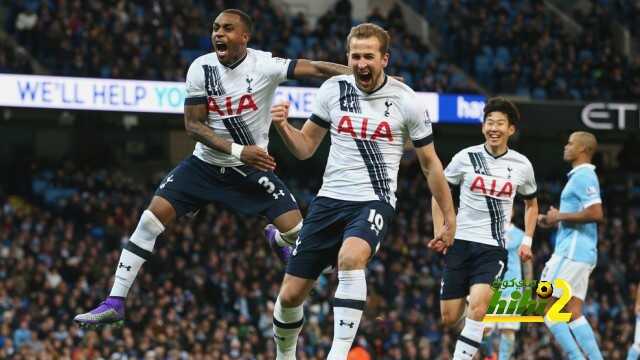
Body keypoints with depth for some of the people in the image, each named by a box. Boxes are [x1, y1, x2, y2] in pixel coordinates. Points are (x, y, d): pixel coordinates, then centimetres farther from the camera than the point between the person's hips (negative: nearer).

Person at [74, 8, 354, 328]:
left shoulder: (264, 65, -16)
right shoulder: (201, 68, -9)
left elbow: (316, 69, -25)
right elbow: (193, 125, -10)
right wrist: (238, 151, -22)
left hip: (252, 169, -1)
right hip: (206, 165, 1)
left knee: (298, 233, -10)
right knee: (150, 220, -11)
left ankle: (275, 238, 31)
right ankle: (114, 303, -6)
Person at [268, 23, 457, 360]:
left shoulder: (405, 100, -5)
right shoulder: (333, 89, 2)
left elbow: (430, 163, 5)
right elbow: (305, 147, 11)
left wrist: (450, 218, 7)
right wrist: (283, 127, -10)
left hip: (374, 202, -4)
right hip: (329, 201, 4)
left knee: (350, 258, -37)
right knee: (290, 295, 2)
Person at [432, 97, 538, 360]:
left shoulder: (521, 165, 3)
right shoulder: (466, 158, -1)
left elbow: (531, 203, 21)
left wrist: (527, 240, 10)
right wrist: (439, 233, 3)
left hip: (494, 247, -1)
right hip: (460, 242, 1)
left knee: (477, 305, -25)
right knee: (449, 317, 2)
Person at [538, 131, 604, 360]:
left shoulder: (583, 176, -12)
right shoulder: (581, 176, 20)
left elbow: (595, 214, -23)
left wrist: (560, 217, -14)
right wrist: (553, 221, 16)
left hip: (572, 253, -10)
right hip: (578, 253, 10)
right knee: (573, 313, 7)